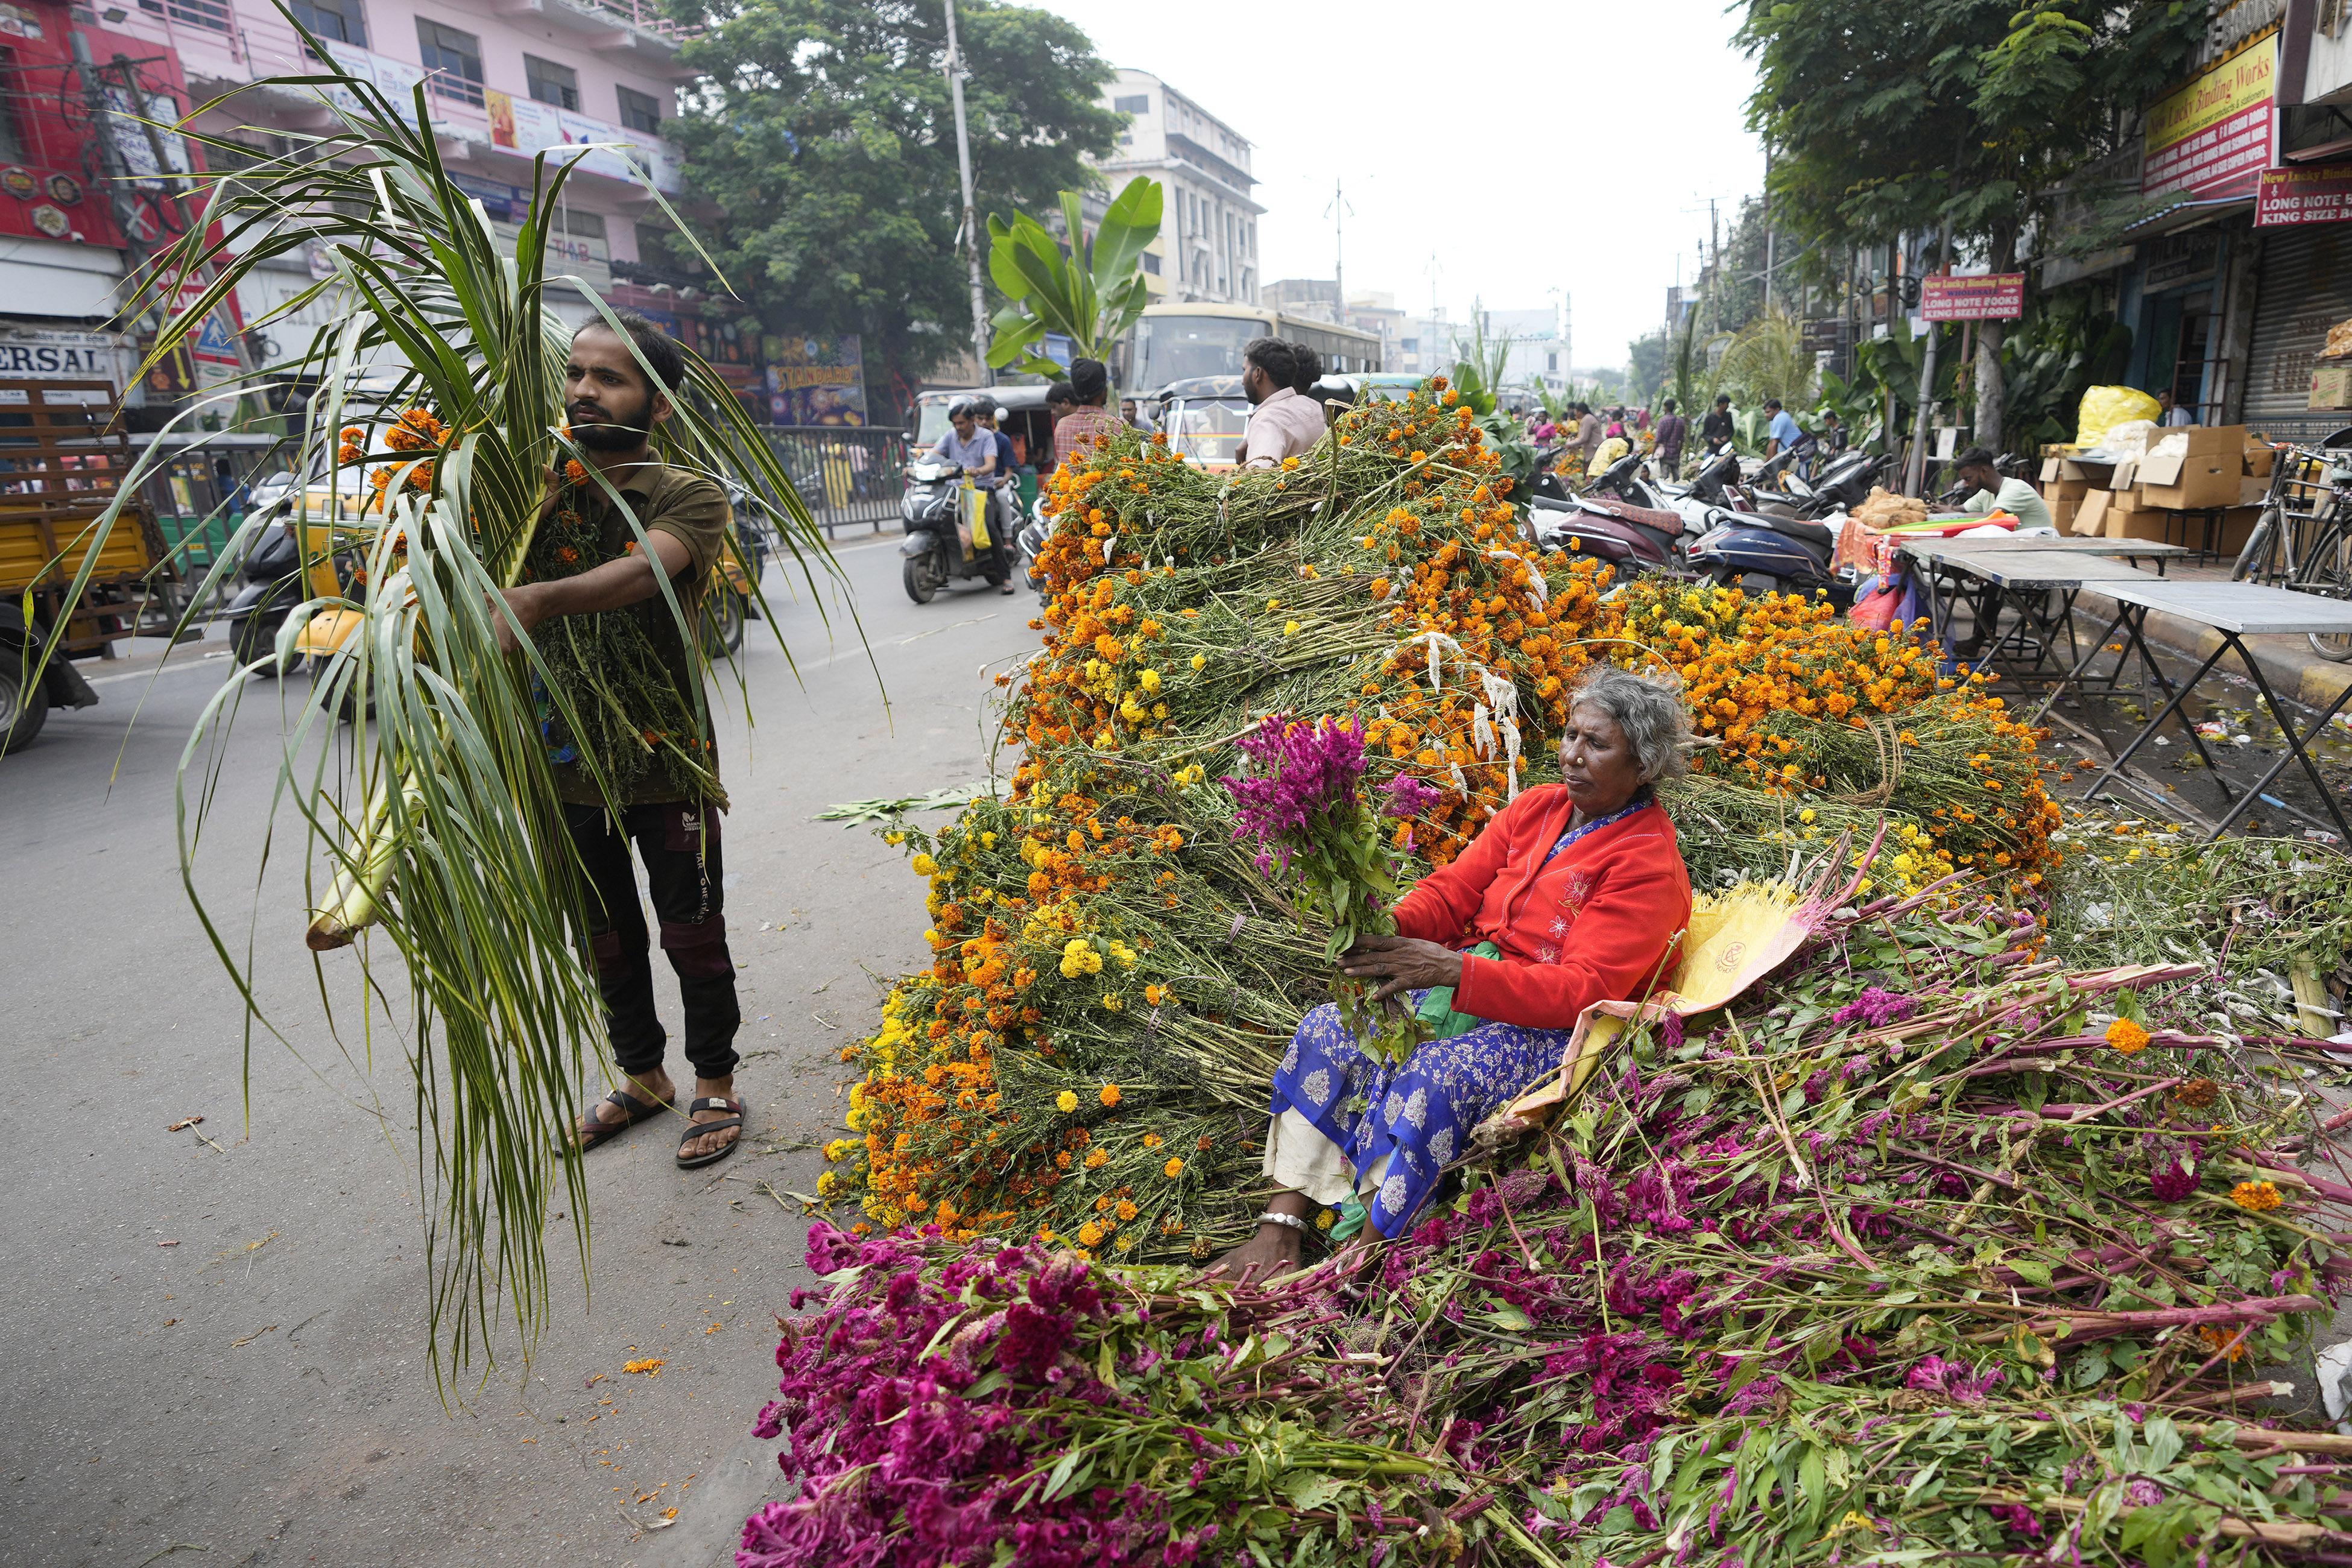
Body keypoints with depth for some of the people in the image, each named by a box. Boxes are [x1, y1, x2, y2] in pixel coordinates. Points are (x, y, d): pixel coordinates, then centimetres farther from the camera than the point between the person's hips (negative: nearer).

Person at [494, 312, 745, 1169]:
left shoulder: (688, 497, -9)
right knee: (608, 940, 19)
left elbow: (643, 570, -31)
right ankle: (642, 1077, 40)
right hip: (568, 769, 4)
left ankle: (715, 1084, 30)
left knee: (693, 939, 10)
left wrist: (539, 599, -49)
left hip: (668, 770, -4)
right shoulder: (542, 489, 4)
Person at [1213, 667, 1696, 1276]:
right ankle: (1280, 1230, -15)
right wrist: (1388, 929, -18)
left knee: (1432, 1079, -36)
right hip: (1468, 983, 7)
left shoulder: (1651, 866, -12)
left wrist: (1452, 969, -33)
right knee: (1328, 1031, -16)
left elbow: (1582, 992, -22)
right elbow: (1451, 890, 6)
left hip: (1555, 1029, -6)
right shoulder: (1536, 808, 8)